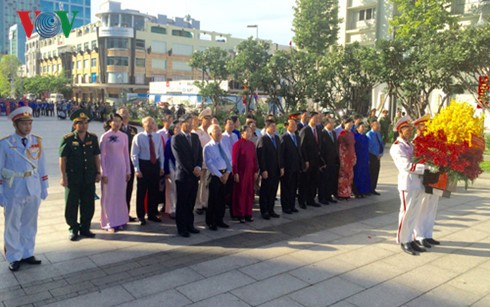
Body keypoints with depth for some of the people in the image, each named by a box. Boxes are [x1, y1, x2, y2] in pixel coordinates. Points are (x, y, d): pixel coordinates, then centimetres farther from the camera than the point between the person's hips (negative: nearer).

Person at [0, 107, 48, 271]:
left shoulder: (37, 141, 2)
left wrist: (44, 187, 7)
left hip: (33, 190, 3)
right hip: (13, 191, -3)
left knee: (30, 224, 15)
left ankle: (27, 254, 29)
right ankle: (14, 258, 23)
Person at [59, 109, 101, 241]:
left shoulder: (93, 138, 6)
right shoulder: (68, 139, -5)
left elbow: (96, 156, 11)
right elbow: (62, 159, -5)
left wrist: (98, 172, 7)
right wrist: (63, 177, -8)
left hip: (89, 178, 3)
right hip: (73, 178, -3)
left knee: (88, 205, 9)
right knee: (71, 205, 6)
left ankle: (85, 228, 24)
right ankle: (73, 229, 21)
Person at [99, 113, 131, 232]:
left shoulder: (124, 136, 5)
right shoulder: (105, 136, -7)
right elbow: (102, 156, -6)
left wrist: (128, 170, 9)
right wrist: (104, 173, -9)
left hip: (121, 168, 4)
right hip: (109, 168, -4)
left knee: (121, 195, 9)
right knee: (109, 195, 3)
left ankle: (119, 220, 21)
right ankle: (109, 223, 12)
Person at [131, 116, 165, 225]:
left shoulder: (158, 136, 4)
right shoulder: (138, 137, -9)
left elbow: (161, 152, 10)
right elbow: (134, 154, -8)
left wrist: (161, 167, 7)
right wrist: (137, 169, -12)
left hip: (155, 164, 4)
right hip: (143, 164, -4)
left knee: (154, 191, 13)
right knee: (141, 191, 4)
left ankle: (152, 214, 27)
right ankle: (141, 216, 16)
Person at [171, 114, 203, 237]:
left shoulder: (195, 137, 12)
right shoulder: (176, 138, -6)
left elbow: (199, 153, 9)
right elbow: (180, 158, -11)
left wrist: (198, 167, -7)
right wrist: (192, 170, -11)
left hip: (195, 174, 5)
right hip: (183, 175, -5)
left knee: (191, 202, 11)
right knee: (182, 203, 4)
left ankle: (189, 225, 21)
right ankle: (181, 228, 13)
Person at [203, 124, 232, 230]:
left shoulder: (222, 145, 13)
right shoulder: (208, 147, -7)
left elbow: (228, 160, 11)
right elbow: (209, 164, -14)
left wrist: (227, 172, -4)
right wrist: (220, 175, -14)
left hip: (225, 175, 6)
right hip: (215, 175, -6)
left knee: (222, 199, 12)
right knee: (213, 199, 1)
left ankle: (219, 220, 24)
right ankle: (210, 222, 14)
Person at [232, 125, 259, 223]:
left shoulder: (252, 144, 8)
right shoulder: (238, 144, -9)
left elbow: (255, 158, 12)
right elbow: (234, 160, -10)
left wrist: (256, 171, 8)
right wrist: (235, 173, -13)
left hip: (250, 172, 6)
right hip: (241, 172, -5)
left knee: (249, 193, 9)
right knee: (240, 193, 5)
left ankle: (248, 213, 20)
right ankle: (239, 215, 15)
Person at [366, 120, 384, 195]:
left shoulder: (378, 134, 13)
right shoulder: (369, 134, -11)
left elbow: (382, 144, 15)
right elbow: (369, 147, -16)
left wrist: (381, 153, -2)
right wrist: (377, 155, -12)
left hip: (378, 157, 8)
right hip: (372, 156, -8)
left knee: (376, 173, 10)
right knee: (371, 173, -4)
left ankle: (373, 189, 19)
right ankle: (370, 189, 5)